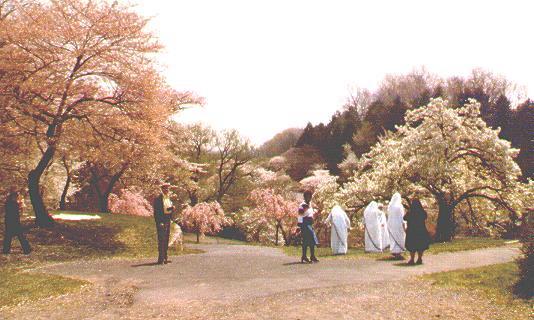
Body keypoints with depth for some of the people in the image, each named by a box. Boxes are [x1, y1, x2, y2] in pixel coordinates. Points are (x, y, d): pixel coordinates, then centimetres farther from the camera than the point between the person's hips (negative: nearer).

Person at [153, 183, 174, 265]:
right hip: (161, 221, -8)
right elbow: (156, 211, -12)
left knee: (166, 239, 12)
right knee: (161, 239, -9)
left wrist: (171, 208, -4)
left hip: (167, 220, 8)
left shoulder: (169, 198, 15)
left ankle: (165, 257, 21)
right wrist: (159, 222, -18)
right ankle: (161, 259, -8)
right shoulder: (158, 199, -9)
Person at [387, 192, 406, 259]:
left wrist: (389, 225, 14)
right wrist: (403, 224, -6)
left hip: (390, 224, 6)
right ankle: (398, 253, -3)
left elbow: (389, 216, 10)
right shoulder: (399, 206, -10)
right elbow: (402, 216, -10)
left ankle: (394, 252, 13)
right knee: (399, 238, -1)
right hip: (398, 224, -6)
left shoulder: (389, 206, 6)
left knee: (393, 238, 11)